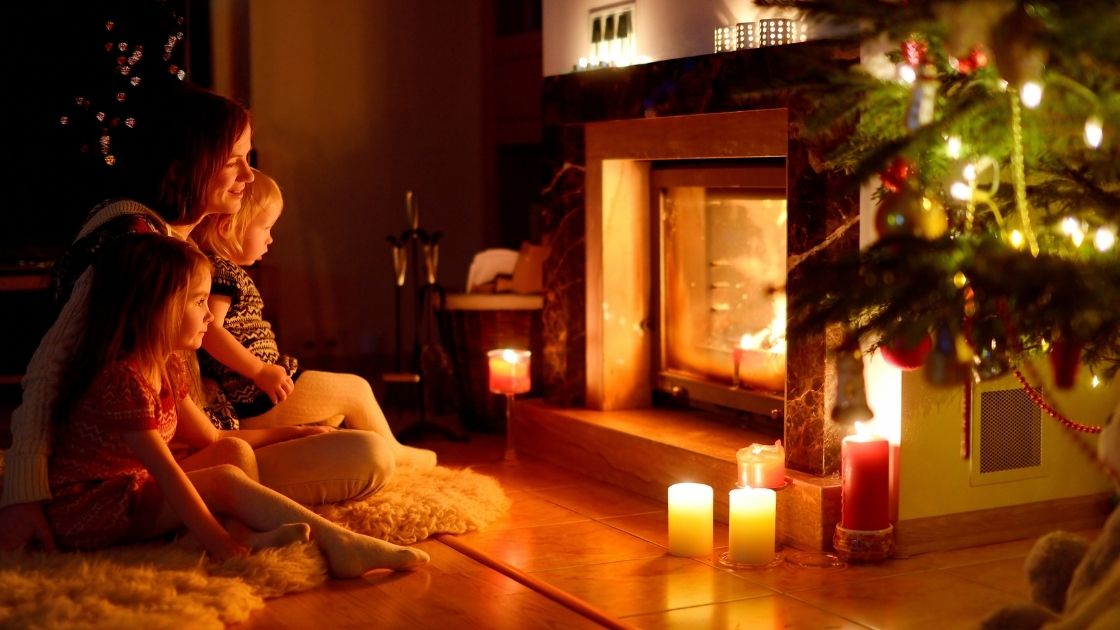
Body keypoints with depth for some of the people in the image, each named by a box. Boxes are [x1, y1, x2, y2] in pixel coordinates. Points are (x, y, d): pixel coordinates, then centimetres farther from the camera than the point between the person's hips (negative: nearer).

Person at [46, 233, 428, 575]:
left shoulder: (167, 368, 7)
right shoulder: (123, 379, -24)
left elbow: (211, 440, 16)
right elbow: (167, 471, -29)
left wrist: (288, 433, 15)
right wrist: (216, 543, -30)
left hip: (133, 493, 10)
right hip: (85, 513, -10)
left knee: (236, 452, -3)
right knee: (224, 480, -24)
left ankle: (250, 536, -30)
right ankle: (337, 545, -30)